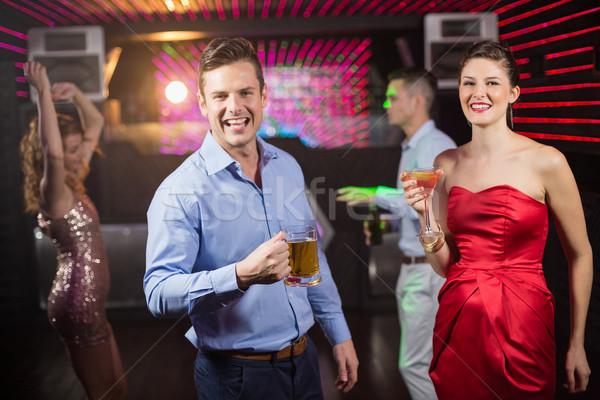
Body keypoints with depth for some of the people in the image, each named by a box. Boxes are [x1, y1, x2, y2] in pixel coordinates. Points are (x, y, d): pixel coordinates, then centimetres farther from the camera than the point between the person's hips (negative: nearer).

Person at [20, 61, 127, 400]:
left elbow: (96, 123, 14)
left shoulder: (72, 184, 7)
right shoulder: (53, 191, -16)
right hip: (77, 305, -9)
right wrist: (44, 91, -37)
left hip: (89, 304, 9)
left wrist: (75, 92, -2)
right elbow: (51, 152, -40)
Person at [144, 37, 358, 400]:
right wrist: (242, 275, -37)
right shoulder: (181, 192, -17)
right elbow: (159, 294, -24)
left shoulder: (287, 167, 4)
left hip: (302, 359, 6)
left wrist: (339, 334, 12)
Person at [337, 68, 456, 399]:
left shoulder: (438, 147, -17)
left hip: (431, 270, -10)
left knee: (414, 363, -6)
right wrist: (387, 224, 9)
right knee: (423, 361, 16)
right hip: (413, 268, 10)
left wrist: (379, 196, -29)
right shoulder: (411, 148, 15)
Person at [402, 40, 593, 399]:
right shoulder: (446, 164, 4)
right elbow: (445, 265, 8)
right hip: (457, 325, 4)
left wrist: (577, 344, 0)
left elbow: (580, 255, 0)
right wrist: (426, 215, -9)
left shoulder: (546, 162, -8)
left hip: (522, 327, -4)